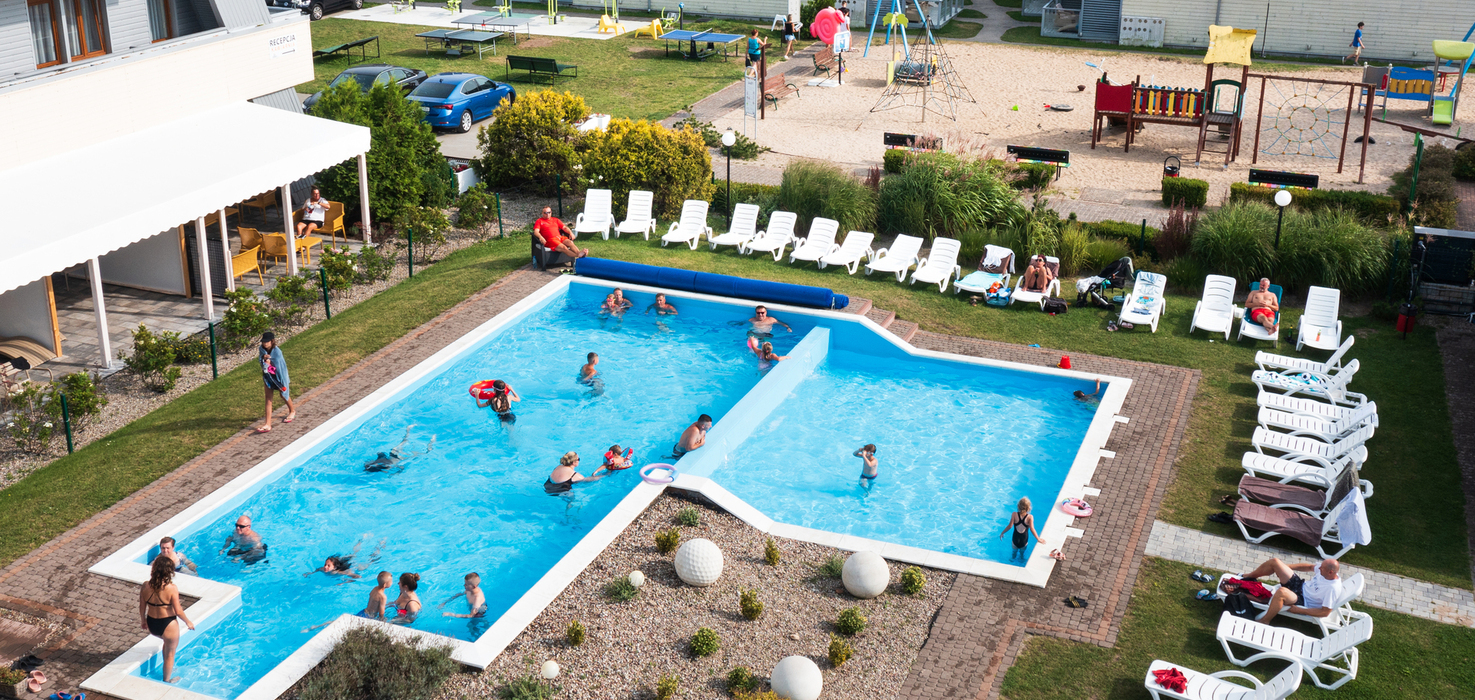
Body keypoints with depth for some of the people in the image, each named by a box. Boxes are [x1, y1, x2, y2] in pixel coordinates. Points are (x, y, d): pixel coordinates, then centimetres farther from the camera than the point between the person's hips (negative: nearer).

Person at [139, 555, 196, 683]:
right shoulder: (172, 588, -24)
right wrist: (188, 622, -2)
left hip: (151, 625, 5)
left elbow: (142, 607, 2)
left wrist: (143, 620, 20)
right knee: (170, 653, 19)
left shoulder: (146, 587, -11)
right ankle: (167, 679, 36)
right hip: (168, 625, -5)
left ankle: (168, 668, 46)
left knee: (167, 642, 35)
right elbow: (178, 611, -19)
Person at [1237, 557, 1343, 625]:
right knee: (1274, 562, -1)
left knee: (1281, 592, -41)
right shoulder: (1325, 567, -9)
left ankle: (1263, 621, -19)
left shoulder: (1333, 589, -29)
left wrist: (1296, 610, -26)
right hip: (1300, 584, 8)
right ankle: (1248, 576, 27)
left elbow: (1325, 612, -26)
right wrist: (1284, 567, 14)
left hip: (1304, 602, -8)